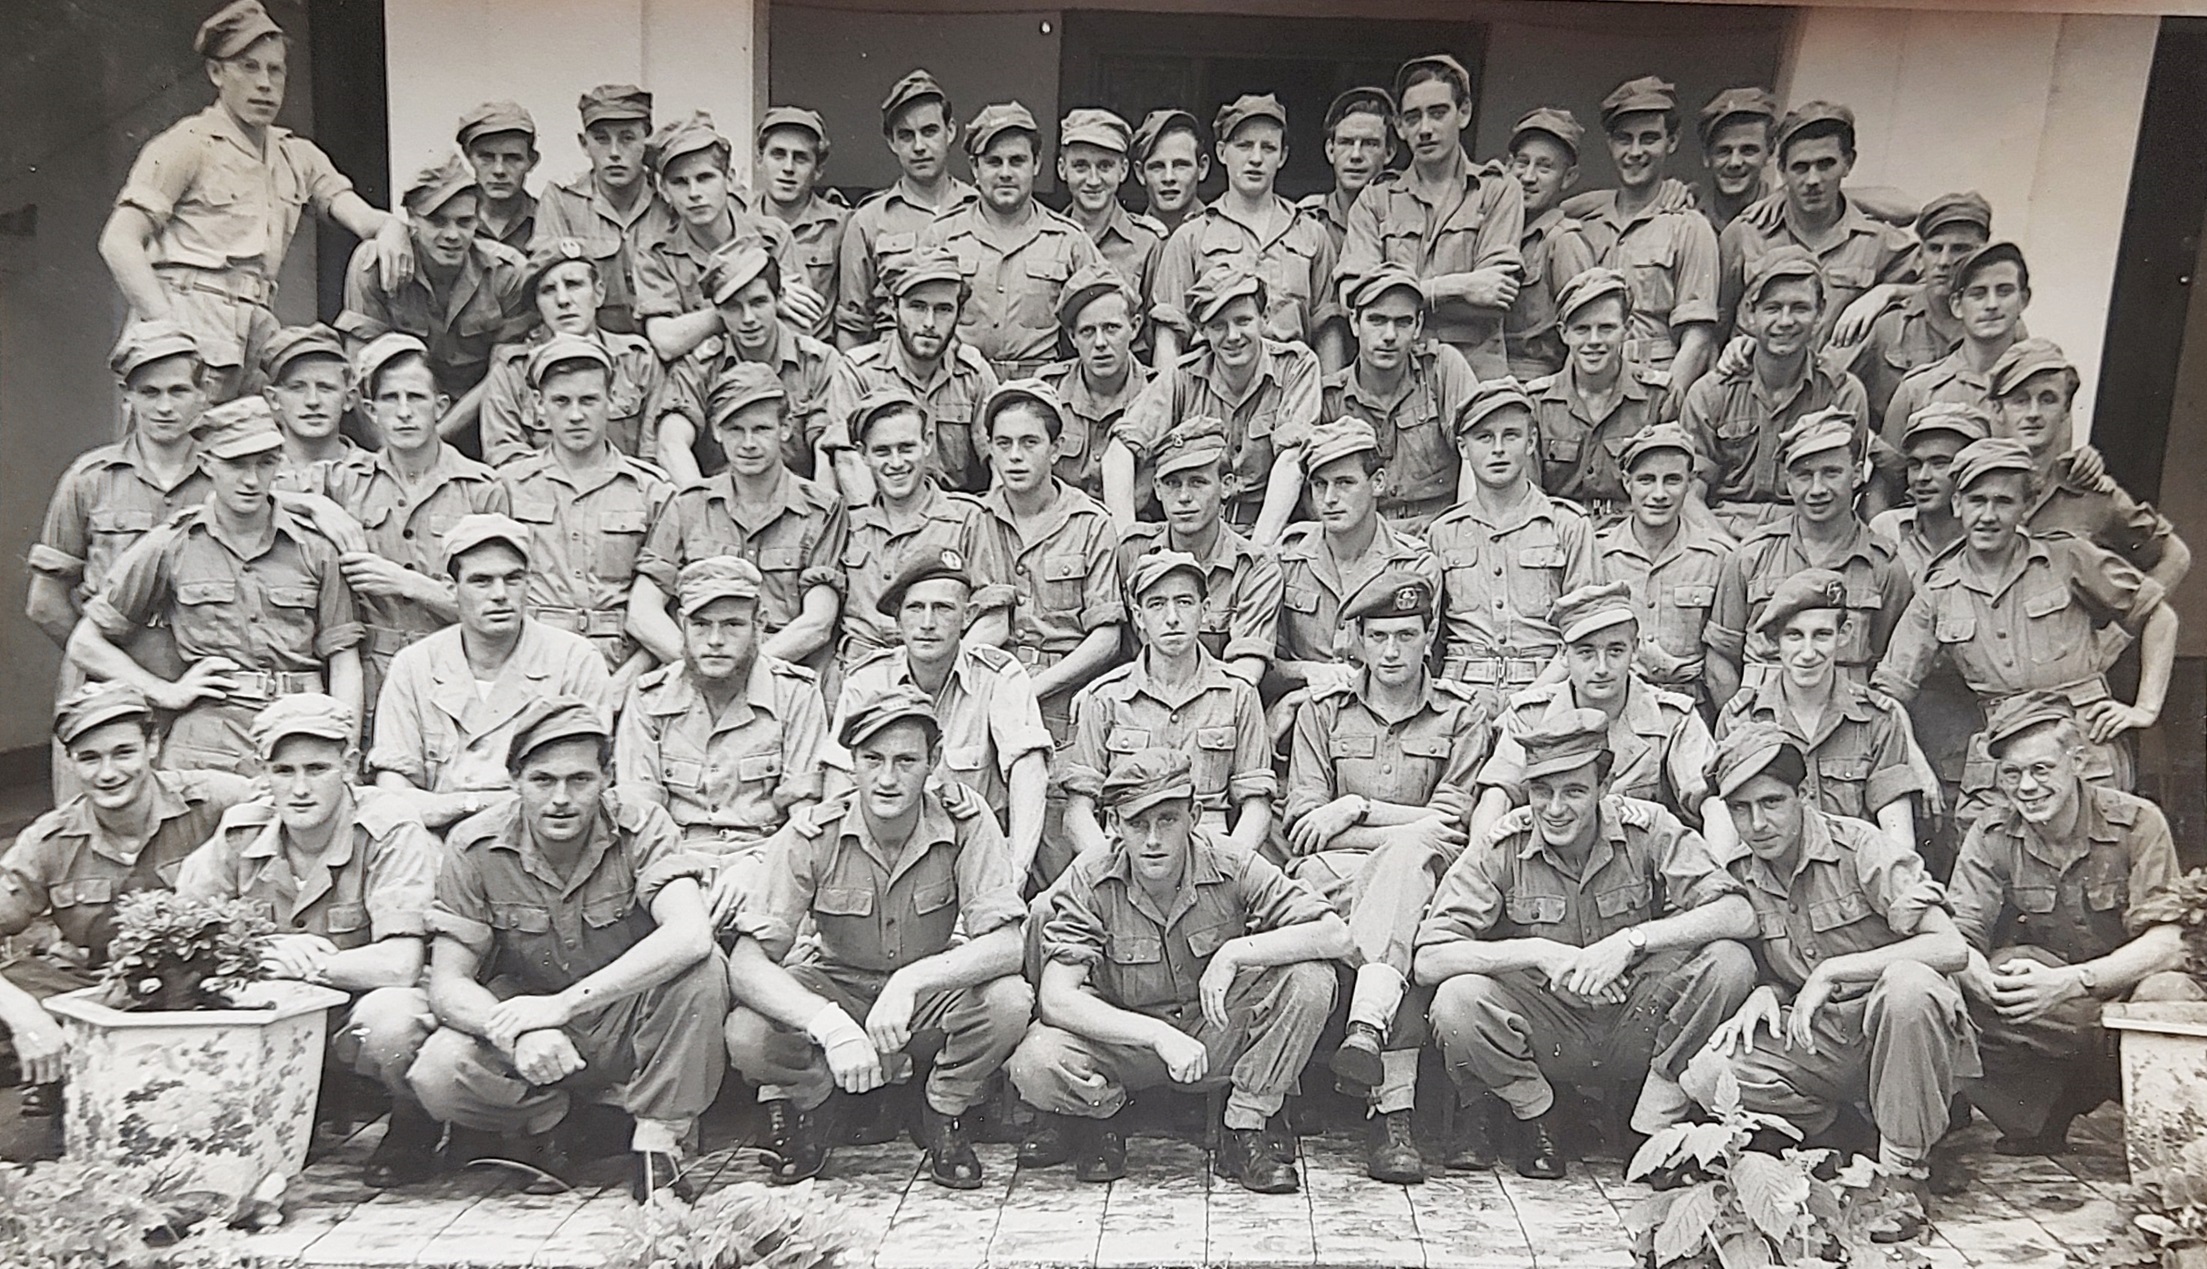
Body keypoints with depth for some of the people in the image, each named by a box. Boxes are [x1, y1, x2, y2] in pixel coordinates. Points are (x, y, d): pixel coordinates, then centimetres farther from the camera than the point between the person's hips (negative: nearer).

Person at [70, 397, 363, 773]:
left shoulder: (315, 548, 8)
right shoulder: (170, 547, 6)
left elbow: (344, 662, 7)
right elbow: (84, 645, 14)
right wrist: (166, 693, 3)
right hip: (204, 748, -1)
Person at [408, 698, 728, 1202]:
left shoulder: (642, 829, -16)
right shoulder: (475, 848, -11)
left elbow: (689, 935, -34)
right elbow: (448, 984, -12)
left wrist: (565, 1003, -38)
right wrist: (518, 1031, -34)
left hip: (625, 1026, -1)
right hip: (523, 1022, 1)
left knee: (702, 970, -30)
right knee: (437, 1075, -28)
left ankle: (657, 1143, -17)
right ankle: (544, 1122, 1)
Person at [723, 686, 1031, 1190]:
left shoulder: (965, 821, -20)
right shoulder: (812, 836, -20)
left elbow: (1006, 945, -26)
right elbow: (747, 963, -24)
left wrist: (913, 979, -42)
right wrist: (830, 1025, -42)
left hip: (931, 986, 0)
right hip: (833, 987, 0)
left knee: (1009, 1001, -31)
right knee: (747, 1036, -30)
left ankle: (945, 1114, 1)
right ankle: (805, 1104, 7)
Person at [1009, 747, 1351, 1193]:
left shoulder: (1232, 867, -16)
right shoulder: (1088, 883, -16)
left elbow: (1337, 935, -21)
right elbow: (1057, 999, -24)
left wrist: (1235, 952, -31)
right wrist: (1159, 1035, -34)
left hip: (1217, 1036, 1)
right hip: (1124, 1037, -1)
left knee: (1310, 978, -25)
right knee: (1036, 1063, -32)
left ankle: (1247, 1130, -6)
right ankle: (1096, 1121, 5)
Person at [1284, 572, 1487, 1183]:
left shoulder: (1462, 715, 11)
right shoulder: (1322, 711, 13)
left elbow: (1452, 826, 1)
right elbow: (1303, 829, 1)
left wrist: (1356, 807, -6)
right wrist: (1413, 830, -10)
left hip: (1427, 882, 1)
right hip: (1332, 879, 0)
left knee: (1407, 853, -37)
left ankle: (1367, 1029, -50)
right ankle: (1394, 1110, -41)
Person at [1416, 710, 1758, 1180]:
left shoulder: (1646, 829, -10)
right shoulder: (1503, 848, -12)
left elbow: (1739, 914, -20)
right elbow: (1429, 960, -19)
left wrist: (1633, 939, -30)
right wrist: (1539, 952, -28)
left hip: (1637, 1027, 1)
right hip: (1546, 1031, -1)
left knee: (1729, 962, -23)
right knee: (1457, 1000, -30)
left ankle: (1654, 1125, -6)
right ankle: (1537, 1114, 2)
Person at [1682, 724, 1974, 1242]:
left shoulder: (1859, 848, -14)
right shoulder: (1738, 875, 3)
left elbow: (1952, 947, -23)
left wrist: (1831, 971, -25)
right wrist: (1765, 995, -11)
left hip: (1893, 1023, -3)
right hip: (1817, 1038, 4)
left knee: (1908, 982, -39)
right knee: (1706, 1076, -22)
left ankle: (1906, 1170, -21)